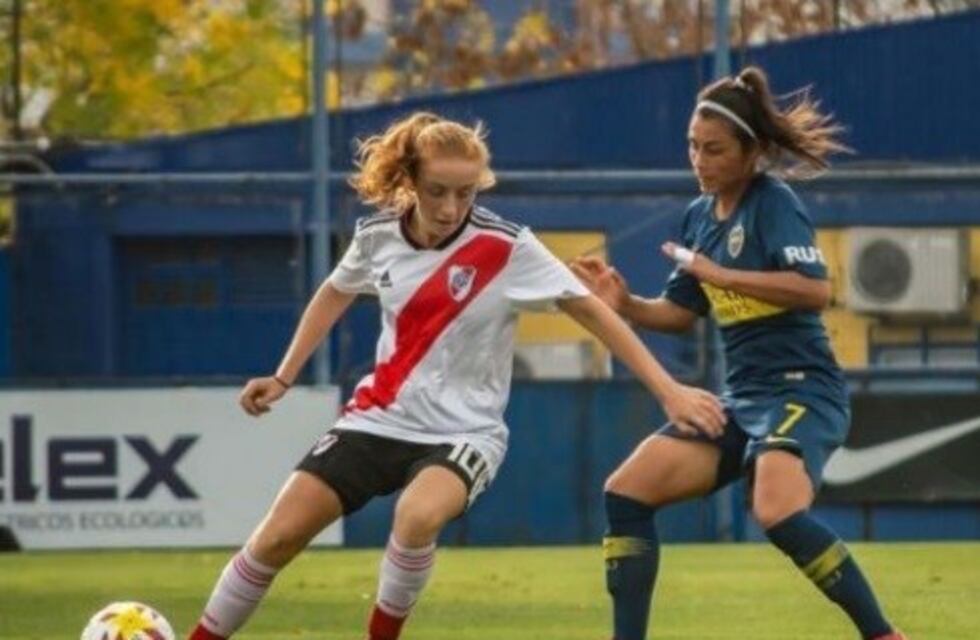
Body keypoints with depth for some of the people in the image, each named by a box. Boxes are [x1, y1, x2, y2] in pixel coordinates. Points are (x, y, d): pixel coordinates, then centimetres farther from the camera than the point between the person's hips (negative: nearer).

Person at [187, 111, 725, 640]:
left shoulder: (506, 248, -16)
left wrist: (669, 392, -16)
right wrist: (283, 378, 18)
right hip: (378, 419, 4)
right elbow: (335, 295, 17)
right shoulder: (378, 235, -4)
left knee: (417, 516, -35)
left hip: (463, 432, -4)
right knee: (278, 537, -6)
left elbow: (593, 311, -13)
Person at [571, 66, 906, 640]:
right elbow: (680, 313, 20)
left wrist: (718, 274, -22)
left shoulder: (774, 204, -11)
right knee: (627, 492, 0)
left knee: (779, 513, -33)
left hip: (801, 391, -9)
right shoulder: (700, 215, 12)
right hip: (742, 398, 9)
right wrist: (625, 304, 0)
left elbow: (815, 290, -25)